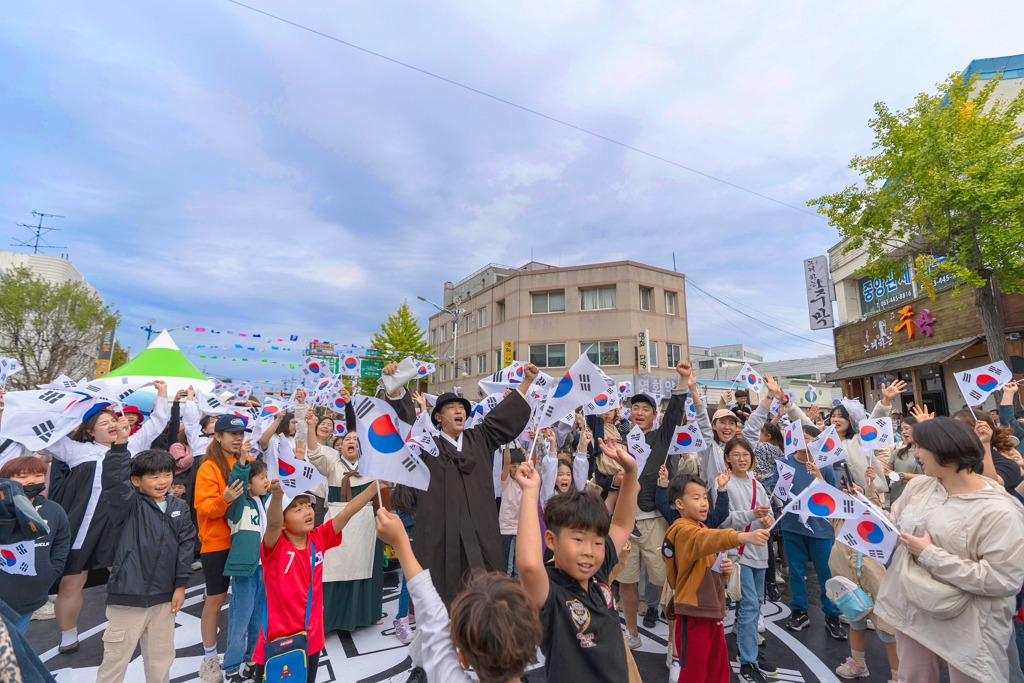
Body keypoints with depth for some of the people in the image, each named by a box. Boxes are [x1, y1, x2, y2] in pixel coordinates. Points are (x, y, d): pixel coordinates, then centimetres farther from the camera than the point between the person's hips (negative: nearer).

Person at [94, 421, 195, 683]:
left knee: (160, 656, 18)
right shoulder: (129, 505, -9)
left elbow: (186, 546, 4)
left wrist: (180, 584, 1)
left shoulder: (179, 508, 2)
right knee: (115, 657, 7)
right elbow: (114, 479, -28)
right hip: (128, 594, -4)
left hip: (164, 595, 4)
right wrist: (120, 443, -40)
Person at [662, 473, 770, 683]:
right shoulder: (683, 530, -20)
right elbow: (710, 539, -42)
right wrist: (744, 537, -57)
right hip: (693, 612, -9)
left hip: (713, 609, 9)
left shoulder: (702, 529, 12)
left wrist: (724, 569, -1)